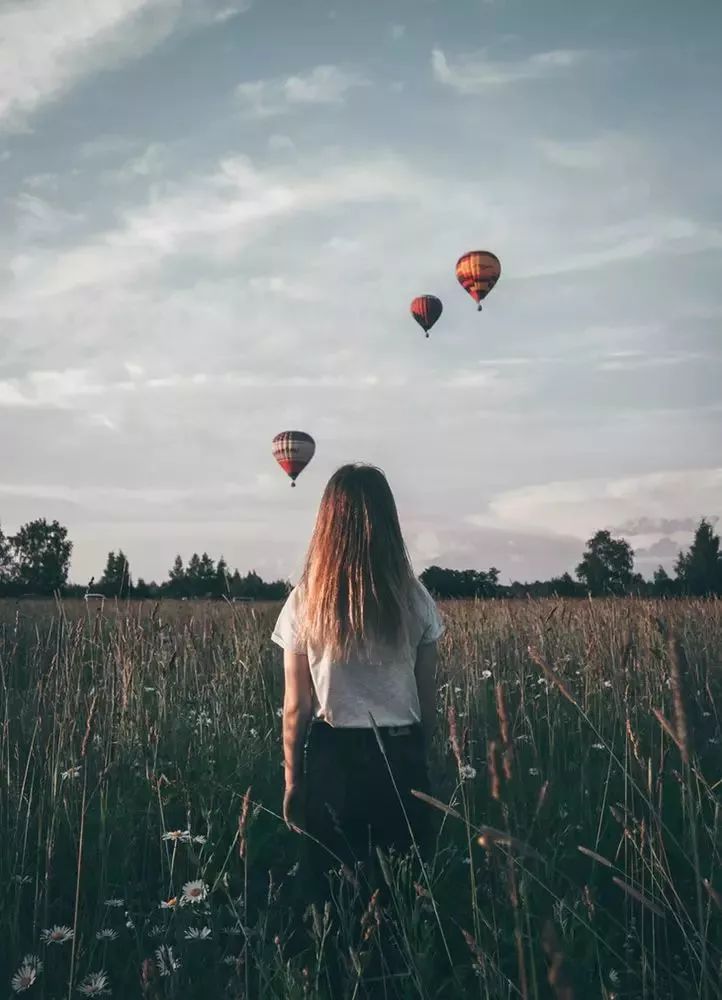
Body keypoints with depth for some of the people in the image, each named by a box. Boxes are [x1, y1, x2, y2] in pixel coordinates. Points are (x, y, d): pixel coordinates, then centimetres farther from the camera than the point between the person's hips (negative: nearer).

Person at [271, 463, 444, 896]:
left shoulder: (305, 603, -7)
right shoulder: (415, 600, -3)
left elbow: (296, 707, -4)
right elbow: (429, 700, 2)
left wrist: (293, 780, 7)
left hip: (332, 759, -1)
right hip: (400, 757, 1)